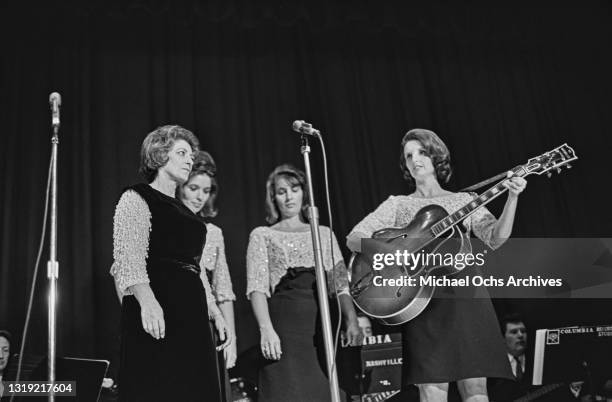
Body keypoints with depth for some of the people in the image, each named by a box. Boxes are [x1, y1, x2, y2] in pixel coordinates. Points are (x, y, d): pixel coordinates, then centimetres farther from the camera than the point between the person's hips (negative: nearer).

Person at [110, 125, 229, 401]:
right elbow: (128, 260, -15)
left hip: (191, 317, 8)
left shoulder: (183, 212, 24)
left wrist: (215, 312, 19)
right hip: (157, 314, -7)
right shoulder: (136, 199, 0)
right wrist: (147, 300, -30)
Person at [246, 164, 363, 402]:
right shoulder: (262, 235, 10)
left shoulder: (324, 234, 19)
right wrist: (266, 329, -17)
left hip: (323, 326, 3)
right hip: (284, 326, -3)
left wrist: (351, 320, -3)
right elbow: (257, 287, -2)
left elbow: (340, 283, 13)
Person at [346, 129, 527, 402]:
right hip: (421, 301, -1)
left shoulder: (464, 201, 16)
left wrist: (512, 199, -14)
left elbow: (496, 238, 1)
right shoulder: (398, 204, 13)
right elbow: (354, 238, 4)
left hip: (465, 299, 1)